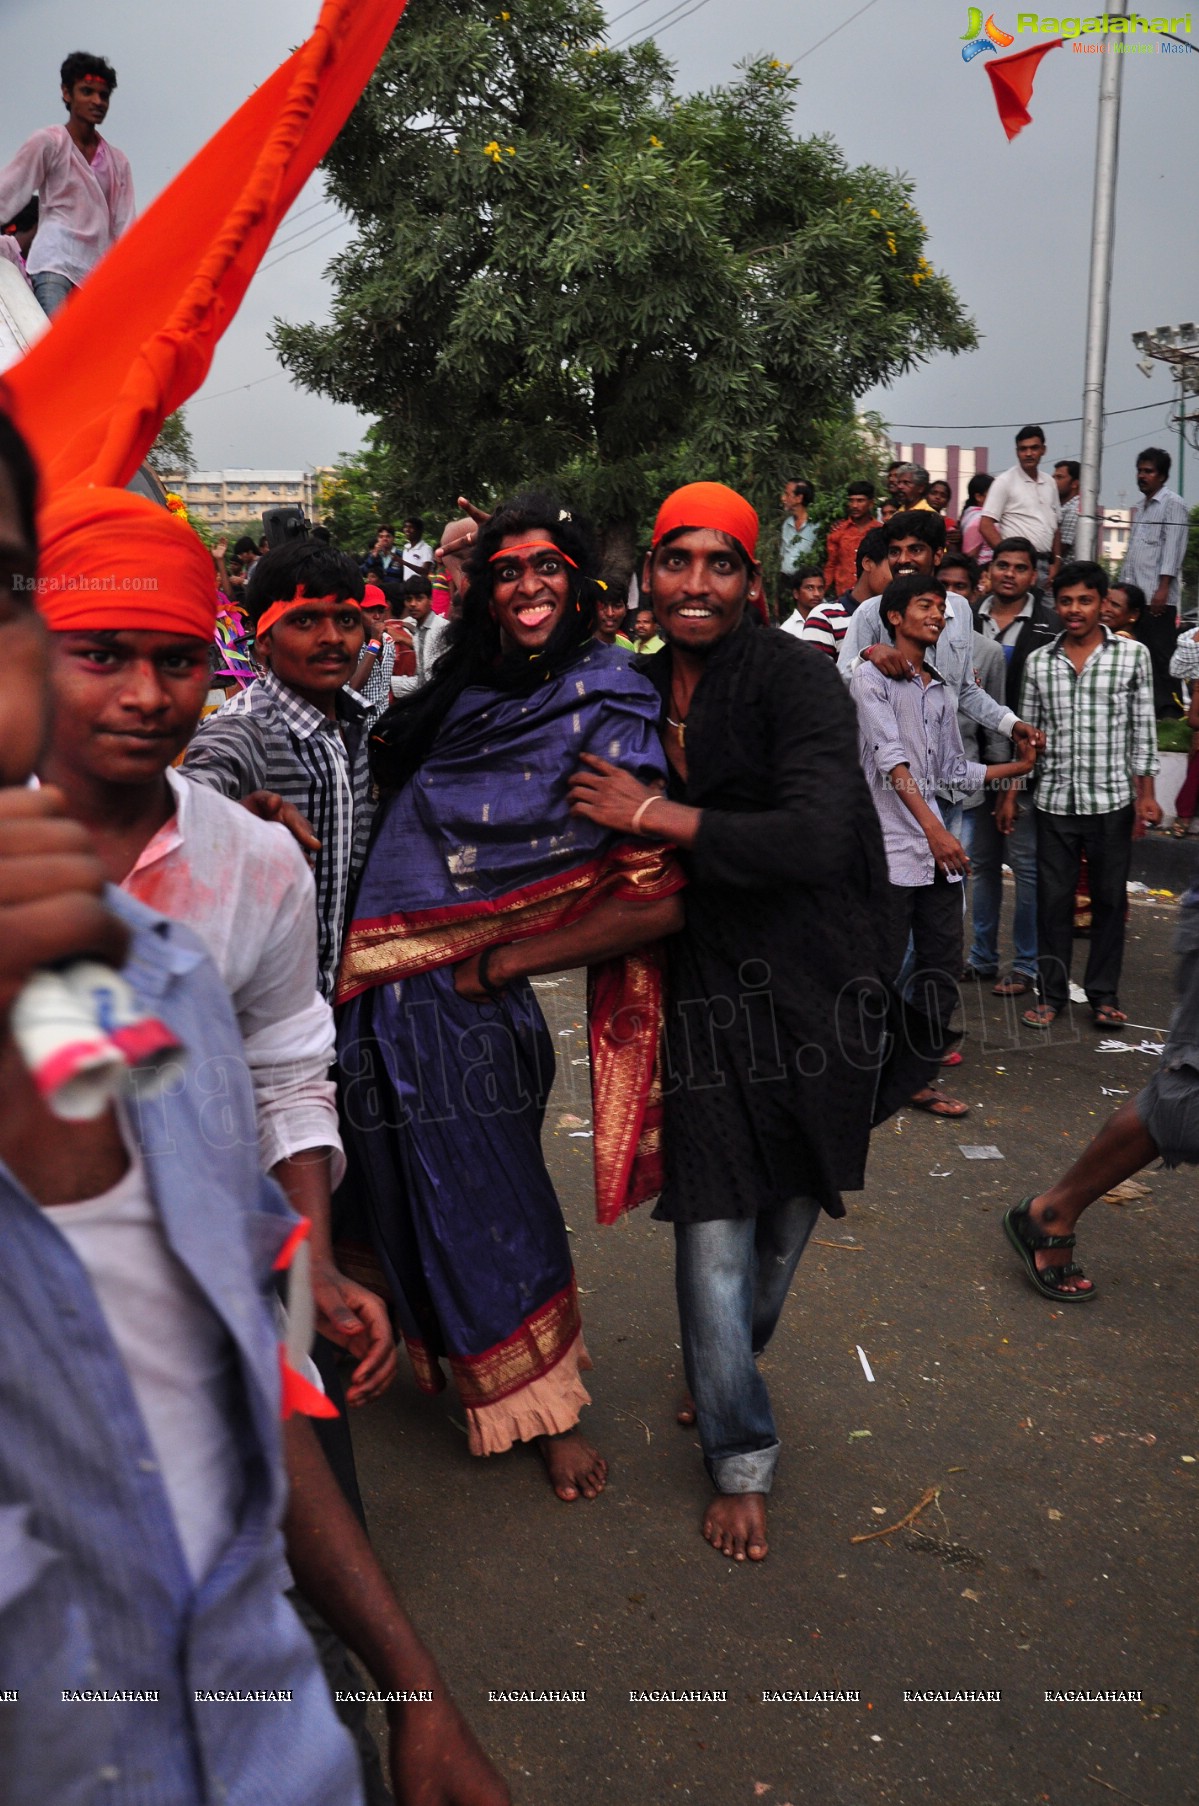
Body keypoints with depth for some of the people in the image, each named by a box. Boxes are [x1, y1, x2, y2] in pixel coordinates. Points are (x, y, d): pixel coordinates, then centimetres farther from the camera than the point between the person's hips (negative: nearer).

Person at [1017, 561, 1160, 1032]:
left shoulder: (1132, 654, 1)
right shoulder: (1038, 661, 5)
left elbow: (1142, 729, 1)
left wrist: (1145, 794, -4)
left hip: (1112, 799, -1)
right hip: (1054, 800, 1)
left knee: (1109, 899, 7)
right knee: (1053, 899, 6)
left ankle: (1104, 994, 19)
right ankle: (1051, 992, 17)